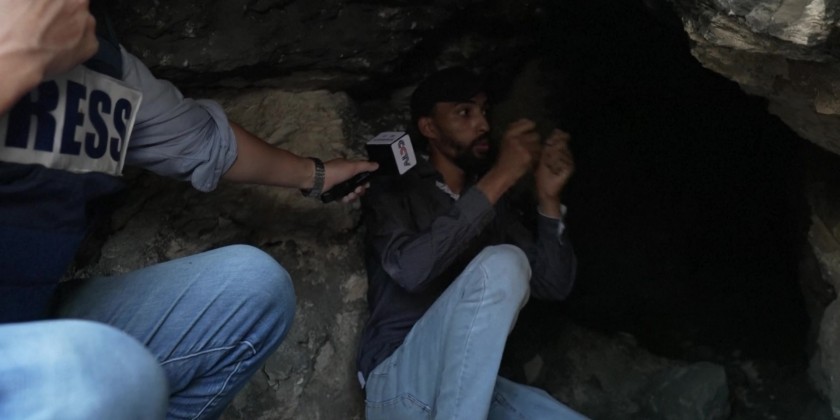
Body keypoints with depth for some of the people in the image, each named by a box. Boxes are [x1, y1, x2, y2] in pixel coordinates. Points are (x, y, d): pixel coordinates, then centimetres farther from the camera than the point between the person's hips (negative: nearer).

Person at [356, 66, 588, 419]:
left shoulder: (496, 204, 15)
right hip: (399, 385, -4)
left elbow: (553, 286, 9)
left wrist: (548, 198, -5)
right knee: (501, 264, -27)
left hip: (474, 388, 4)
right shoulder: (390, 193, 1)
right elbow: (410, 269, -20)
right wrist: (499, 179, -19)